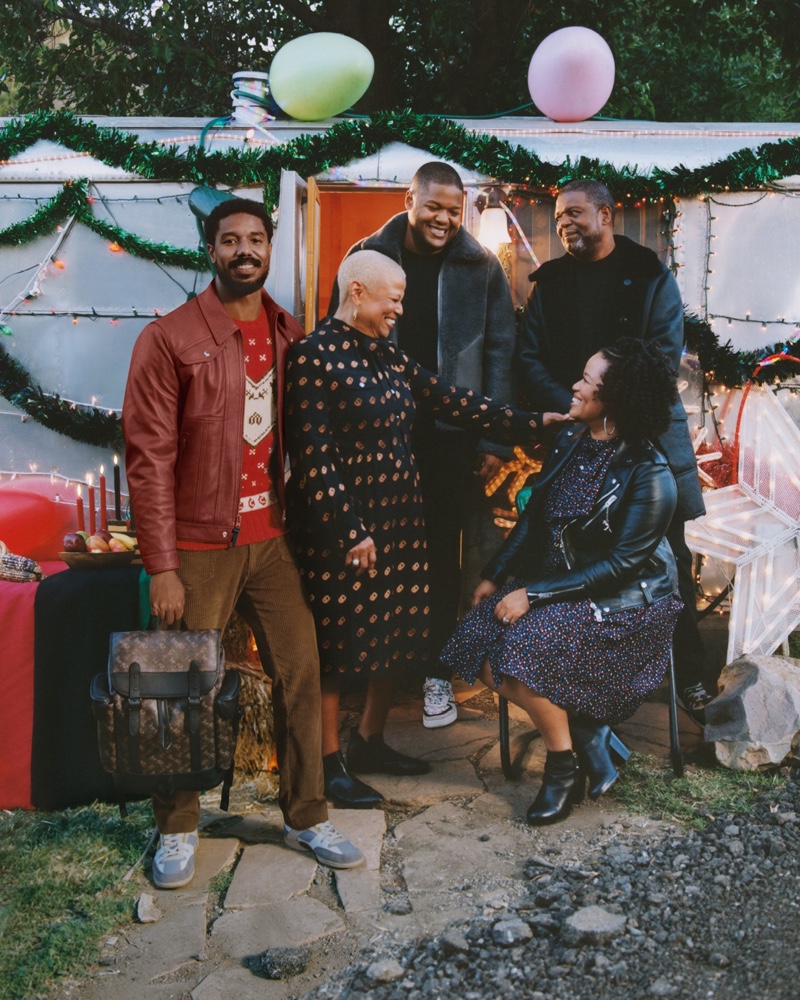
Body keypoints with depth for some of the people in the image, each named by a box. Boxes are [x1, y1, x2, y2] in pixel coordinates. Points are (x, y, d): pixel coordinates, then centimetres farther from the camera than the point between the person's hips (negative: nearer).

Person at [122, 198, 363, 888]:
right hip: (201, 546, -4)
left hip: (275, 539, 4)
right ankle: (178, 830, 24)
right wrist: (162, 566, -12)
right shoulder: (169, 338, -7)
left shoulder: (290, 335, 9)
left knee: (301, 675, 7)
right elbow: (149, 457, -9)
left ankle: (307, 818, 23)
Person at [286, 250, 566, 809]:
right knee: (338, 642, 3)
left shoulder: (387, 354, 12)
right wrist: (349, 531, -18)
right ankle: (331, 763, 19)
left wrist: (529, 424, 7)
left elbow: (450, 401, 11)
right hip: (343, 524, -8)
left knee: (394, 635, 14)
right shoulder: (314, 356, -13)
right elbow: (313, 455, -17)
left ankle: (370, 742, 32)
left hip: (399, 517, 8)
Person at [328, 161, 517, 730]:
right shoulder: (368, 257, 3)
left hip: (450, 433, 0)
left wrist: (496, 441, -5)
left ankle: (437, 671, 21)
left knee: (443, 550, 8)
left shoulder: (481, 268, 3)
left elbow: (499, 354, 1)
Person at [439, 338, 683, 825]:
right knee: (481, 647, -13)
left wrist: (535, 595, -21)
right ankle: (587, 735, 2)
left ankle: (564, 762, -1)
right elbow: (534, 515, 11)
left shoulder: (649, 475, -19)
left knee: (522, 651, -28)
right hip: (555, 582, 7)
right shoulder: (569, 441, 2)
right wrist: (495, 575, 5)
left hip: (623, 602, -7)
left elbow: (620, 564, -20)